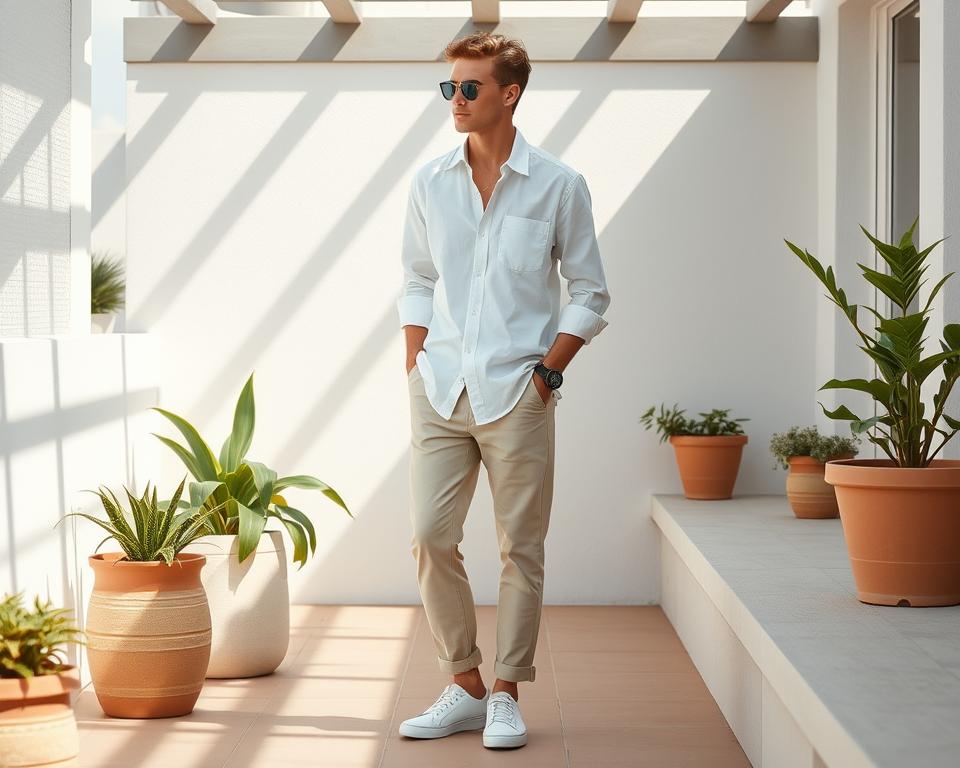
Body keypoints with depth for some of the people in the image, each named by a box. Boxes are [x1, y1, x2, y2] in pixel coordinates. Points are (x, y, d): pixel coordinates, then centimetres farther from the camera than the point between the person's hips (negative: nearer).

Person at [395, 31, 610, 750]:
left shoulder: (558, 185, -1)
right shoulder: (429, 183, 7)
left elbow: (590, 293, 4)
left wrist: (548, 370, -5)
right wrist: (418, 366, 7)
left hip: (517, 394, -3)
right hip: (441, 392, 3)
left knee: (521, 548, 2)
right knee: (431, 538, -1)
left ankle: (507, 695, 13)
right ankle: (465, 687, 14)